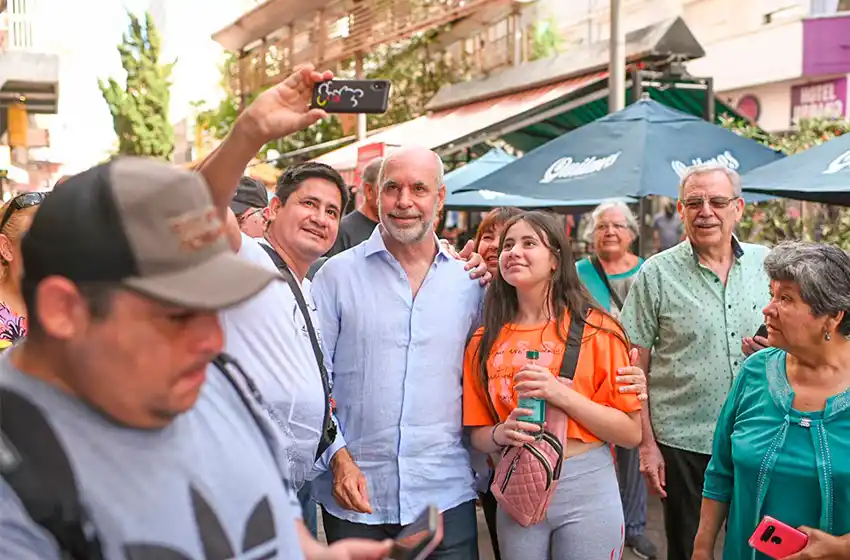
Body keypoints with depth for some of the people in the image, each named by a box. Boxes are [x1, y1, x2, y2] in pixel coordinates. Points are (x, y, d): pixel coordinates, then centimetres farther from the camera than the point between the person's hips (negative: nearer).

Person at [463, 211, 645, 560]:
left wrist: (562, 394, -19)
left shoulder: (595, 330, -7)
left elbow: (631, 433, -8)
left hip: (587, 491, -3)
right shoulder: (486, 342, 3)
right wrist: (500, 435, -13)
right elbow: (477, 435, 9)